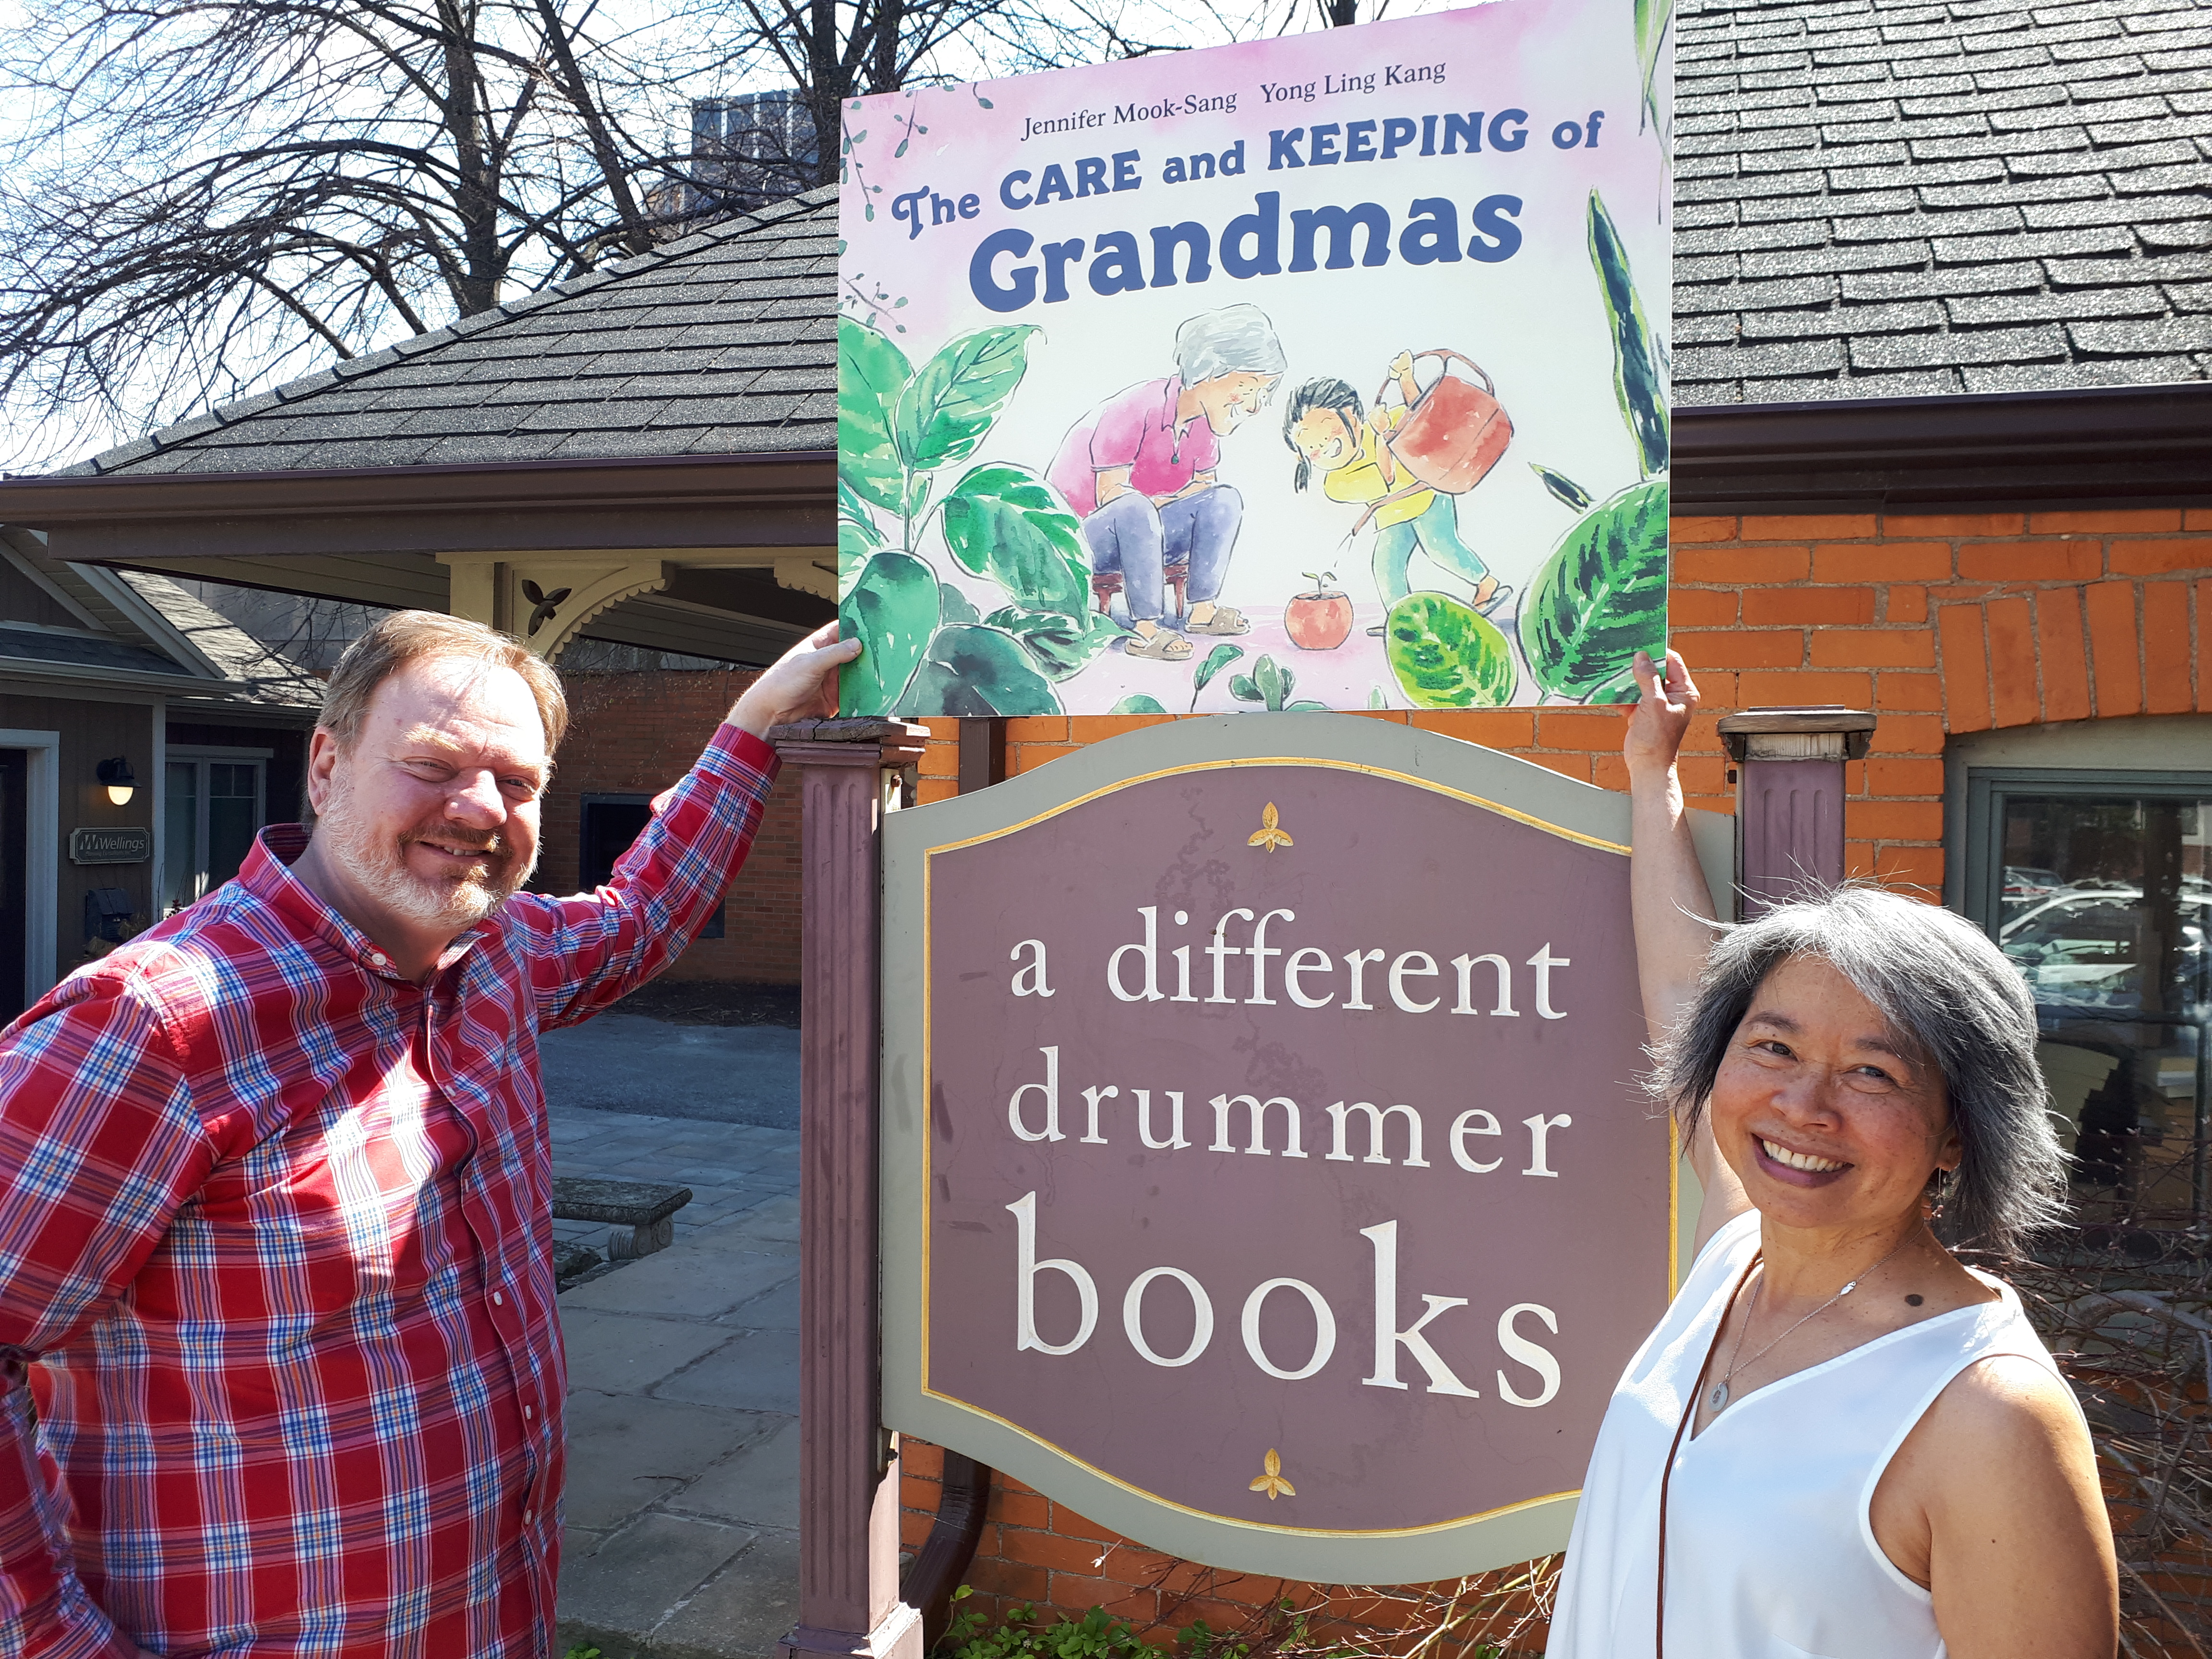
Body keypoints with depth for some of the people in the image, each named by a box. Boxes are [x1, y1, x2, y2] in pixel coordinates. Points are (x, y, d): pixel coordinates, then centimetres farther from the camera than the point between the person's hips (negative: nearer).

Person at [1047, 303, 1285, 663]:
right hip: (1081, 531, -7)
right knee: (1134, 509, -39)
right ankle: (1145, 629, -33)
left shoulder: (1205, 419, 1)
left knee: (1226, 500, -8)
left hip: (1141, 533, 8)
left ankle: (1203, 610, -13)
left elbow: (1206, 487, 1)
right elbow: (1111, 494, -23)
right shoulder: (1138, 409, -23)